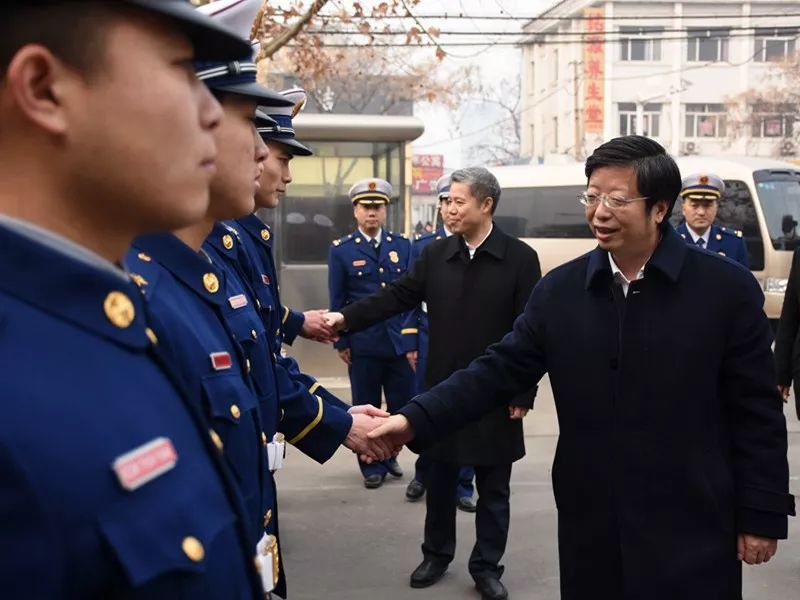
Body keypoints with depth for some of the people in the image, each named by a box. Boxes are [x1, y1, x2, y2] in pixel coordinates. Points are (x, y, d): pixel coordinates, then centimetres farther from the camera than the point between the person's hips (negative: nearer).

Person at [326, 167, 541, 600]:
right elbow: (397, 296, -1)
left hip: (495, 394, -3)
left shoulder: (520, 258, -8)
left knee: (493, 488, 10)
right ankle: (436, 554, 35)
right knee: (438, 479, 16)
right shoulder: (435, 254, 3)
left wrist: (523, 394, -10)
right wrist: (348, 318, -15)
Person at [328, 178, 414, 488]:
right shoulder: (341, 249, 0)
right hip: (363, 344, -2)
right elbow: (337, 300, 1)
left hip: (400, 341, 2)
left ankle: (389, 454, 32)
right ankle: (372, 465, 24)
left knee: (402, 406, 8)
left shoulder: (403, 245, 6)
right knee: (367, 408, 8)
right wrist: (340, 342, -1)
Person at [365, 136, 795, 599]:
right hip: (590, 527, 3)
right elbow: (499, 370, -2)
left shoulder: (727, 289, -7)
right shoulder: (560, 291, 0)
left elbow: (757, 414, -4)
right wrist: (416, 420, -14)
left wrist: (762, 515, -3)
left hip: (692, 529, -2)